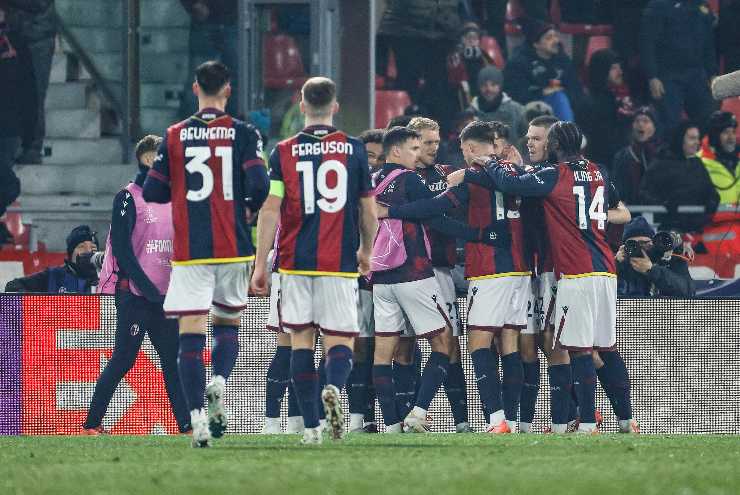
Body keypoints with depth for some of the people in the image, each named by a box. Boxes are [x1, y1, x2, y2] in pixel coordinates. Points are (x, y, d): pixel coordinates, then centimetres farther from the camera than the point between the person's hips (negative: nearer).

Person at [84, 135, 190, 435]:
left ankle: (186, 425, -1)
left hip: (163, 295, 7)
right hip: (134, 295, -7)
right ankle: (92, 424, 4)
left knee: (173, 359, 1)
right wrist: (145, 285, -18)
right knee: (124, 360, -5)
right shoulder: (129, 198, -6)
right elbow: (121, 247, -13)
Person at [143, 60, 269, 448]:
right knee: (228, 322, 19)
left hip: (189, 250, 0)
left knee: (191, 331, -4)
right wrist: (249, 210, 9)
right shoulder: (243, 133, -1)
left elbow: (153, 192, 4)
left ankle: (197, 415, -16)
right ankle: (219, 381, -9)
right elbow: (258, 184, -13)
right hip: (233, 248, 0)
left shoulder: (175, 136, 3)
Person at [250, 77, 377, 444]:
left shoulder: (284, 152, 0)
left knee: (300, 338, 8)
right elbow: (368, 211, 9)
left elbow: (270, 211, -4)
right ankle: (334, 387, -28)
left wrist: (260, 265, 0)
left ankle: (311, 426, 3)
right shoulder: (354, 149, 2)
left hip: (295, 262, 0)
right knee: (340, 338, 4)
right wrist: (366, 251, 26)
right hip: (339, 263, 0)